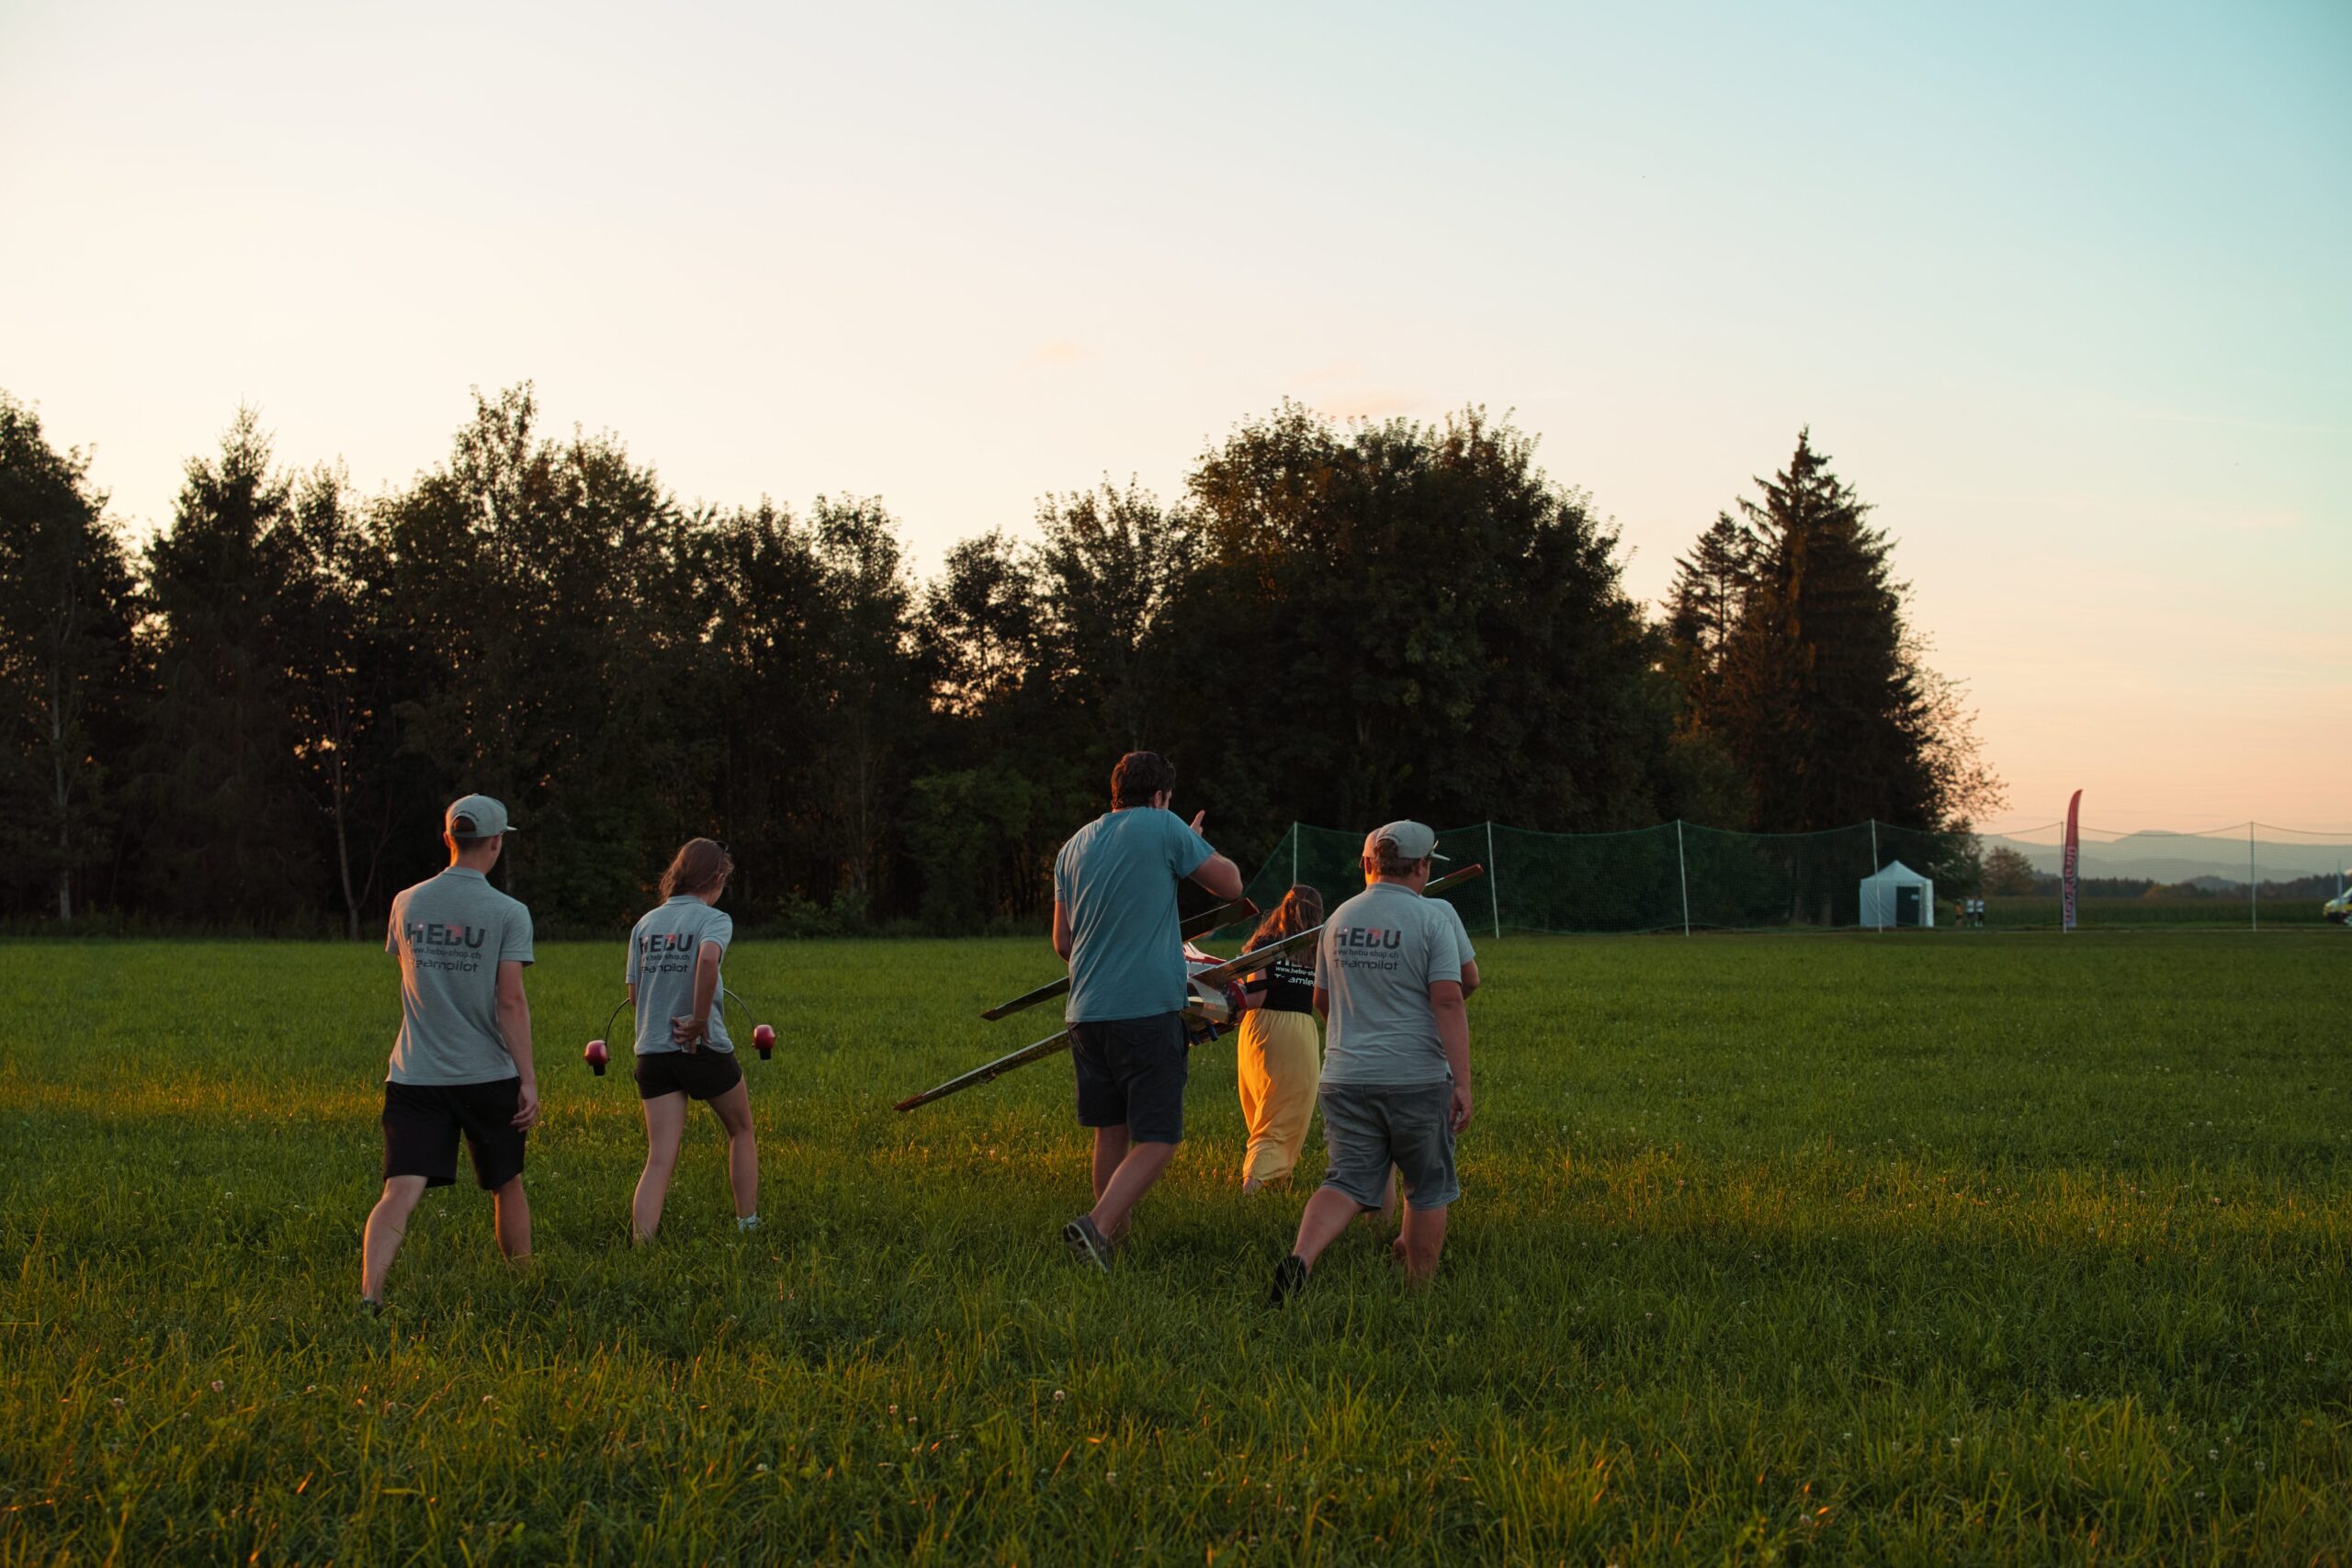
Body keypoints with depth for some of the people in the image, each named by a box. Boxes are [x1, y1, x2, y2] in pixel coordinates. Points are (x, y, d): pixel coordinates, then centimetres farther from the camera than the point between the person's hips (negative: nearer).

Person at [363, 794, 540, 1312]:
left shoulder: (407, 903, 5)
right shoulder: (508, 914, -7)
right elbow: (511, 1002, -11)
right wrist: (528, 1080, -9)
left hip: (414, 1076, 2)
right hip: (488, 1076, -2)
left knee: (401, 1192, -8)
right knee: (507, 1187, 17)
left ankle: (369, 1291, -27)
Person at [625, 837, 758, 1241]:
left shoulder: (645, 923, 10)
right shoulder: (713, 918, -7)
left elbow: (634, 994, 9)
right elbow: (708, 956, -29)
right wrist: (699, 1020, -22)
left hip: (652, 1052, 4)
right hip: (705, 1049, -4)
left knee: (659, 1158, 1)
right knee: (741, 1132, 20)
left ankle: (641, 1243, -14)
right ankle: (748, 1224, 25)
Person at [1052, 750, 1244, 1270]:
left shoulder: (1075, 846, 15)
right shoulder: (1164, 828, -2)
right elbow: (1231, 885, 6)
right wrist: (1196, 843, 23)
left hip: (1086, 1012, 6)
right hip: (1149, 1009, -6)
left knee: (1110, 1133, 17)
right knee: (1157, 1140, -6)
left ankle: (1115, 1230, 21)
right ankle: (1097, 1225, -24)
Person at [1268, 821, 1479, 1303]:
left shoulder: (1339, 918, 11)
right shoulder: (1435, 915, -6)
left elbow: (1322, 1001, 21)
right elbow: (1450, 999, -13)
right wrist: (1462, 1082, -13)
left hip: (1345, 1078, 4)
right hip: (1418, 1078, -4)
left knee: (1348, 1182, 0)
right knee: (1428, 1189, 12)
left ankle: (1300, 1258, -24)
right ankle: (1420, 1289, 18)